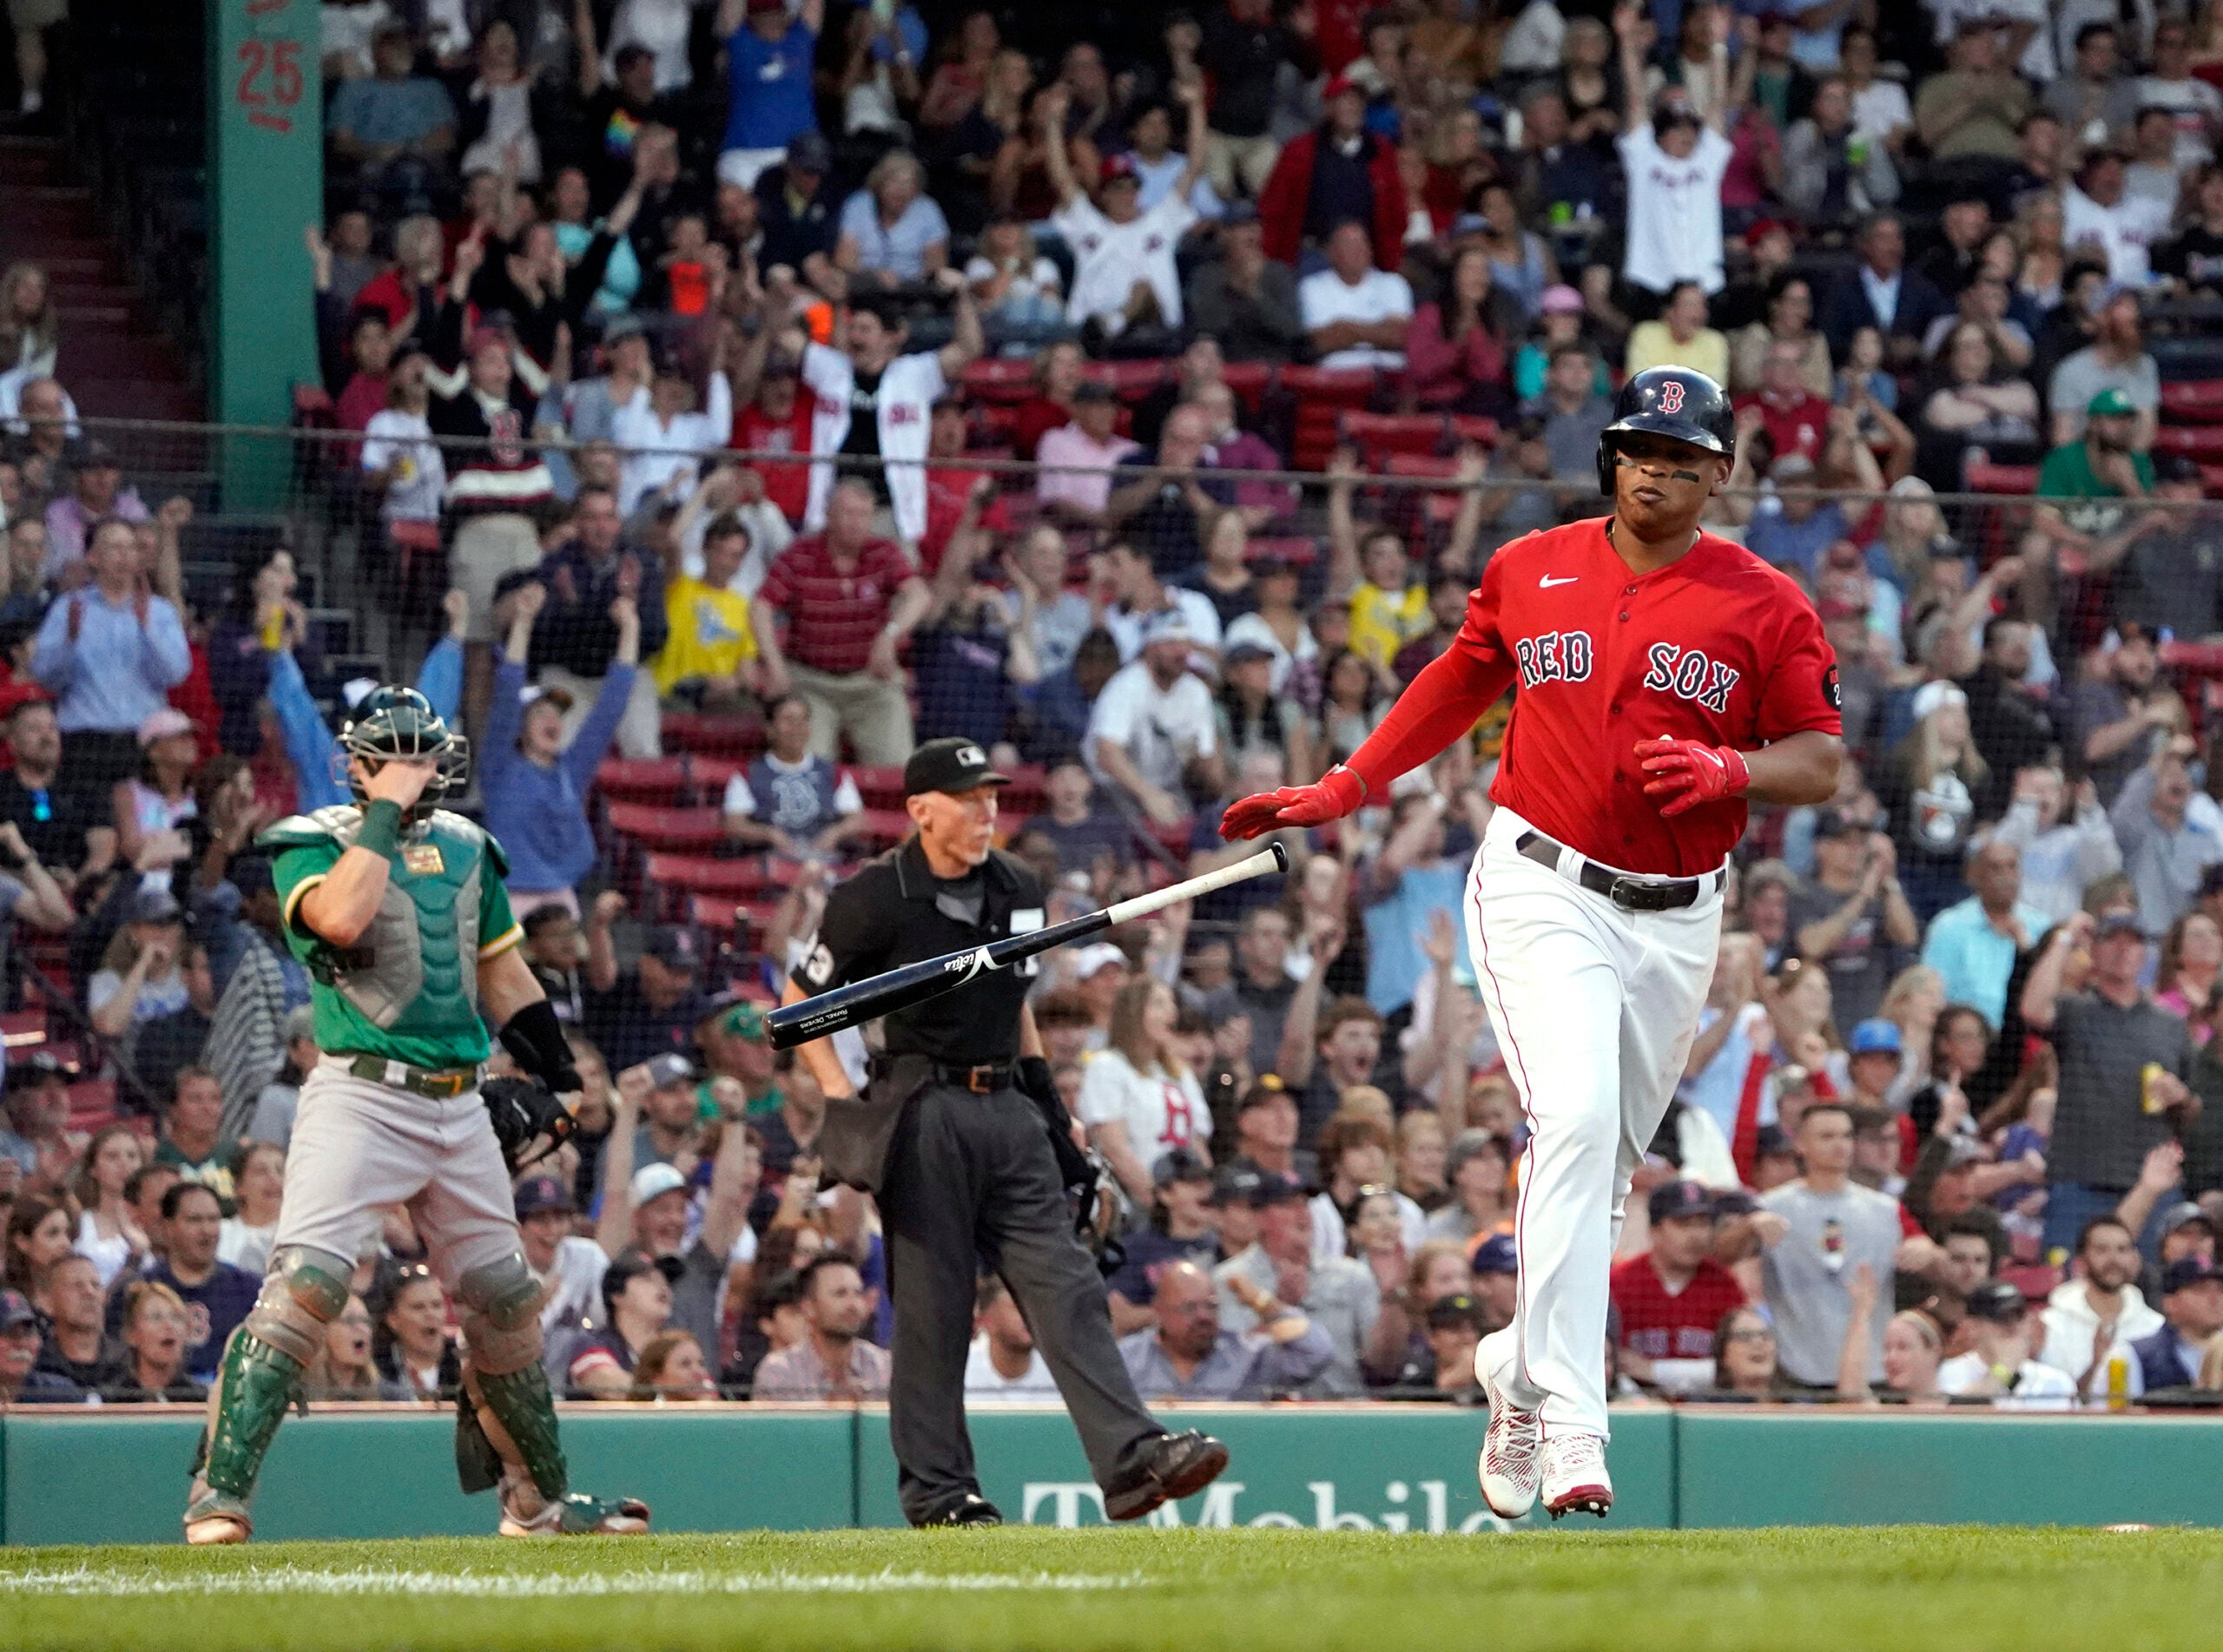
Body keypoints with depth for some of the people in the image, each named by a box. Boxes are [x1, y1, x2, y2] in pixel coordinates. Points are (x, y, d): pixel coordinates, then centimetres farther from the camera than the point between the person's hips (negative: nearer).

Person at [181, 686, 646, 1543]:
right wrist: (383, 814, -18)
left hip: (458, 1105, 6)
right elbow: (339, 919, -25)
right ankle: (218, 1495, -23)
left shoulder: (466, 847, 15)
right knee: (306, 1280, -22)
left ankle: (540, 1499, 29)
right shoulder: (314, 843, -3)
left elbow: (500, 967, 24)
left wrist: (554, 1073, 16)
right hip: (360, 1095, -6)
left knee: (506, 1298, 13)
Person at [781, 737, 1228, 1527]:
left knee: (1065, 1284, -6)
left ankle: (1130, 1455, -16)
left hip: (1007, 1107, 5)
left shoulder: (1015, 890, 13)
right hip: (924, 1114, -5)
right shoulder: (875, 900, -6)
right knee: (933, 1305, -2)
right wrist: (846, 1103, -7)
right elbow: (801, 1003, 2)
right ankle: (937, 1488, 5)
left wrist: (1043, 1088, 17)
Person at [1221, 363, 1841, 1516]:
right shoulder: (1529, 573, 6)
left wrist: (1730, 771, -19)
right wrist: (1344, 789, 22)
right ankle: (1569, 1423, -29)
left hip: (1676, 922, 2)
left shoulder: (1764, 606, 2)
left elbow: (1819, 763, 2)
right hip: (1542, 890, -2)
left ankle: (1520, 1372, 35)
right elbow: (1459, 682, 23)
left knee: (1606, 1164, 9)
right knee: (1577, 1117, -23)